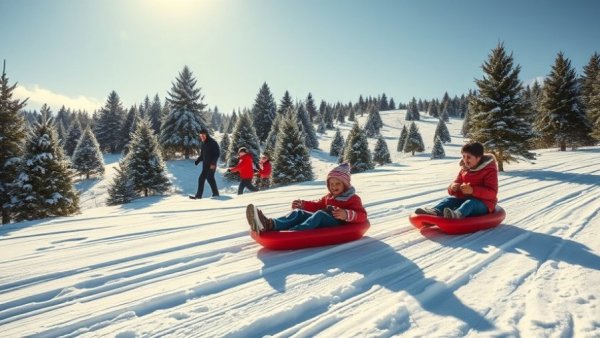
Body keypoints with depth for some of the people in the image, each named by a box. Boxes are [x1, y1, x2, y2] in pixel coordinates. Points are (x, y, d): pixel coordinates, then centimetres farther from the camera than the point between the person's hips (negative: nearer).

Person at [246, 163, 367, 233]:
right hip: (322, 221, 7)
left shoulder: (353, 199, 5)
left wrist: (346, 215, -28)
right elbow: (318, 205, 35)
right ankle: (269, 224, -48)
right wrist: (302, 204, 18)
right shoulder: (329, 197, 26)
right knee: (299, 213, -16)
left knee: (320, 214, -35)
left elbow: (362, 216, -9)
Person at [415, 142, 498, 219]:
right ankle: (435, 211, -49)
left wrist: (473, 190, -34)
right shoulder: (464, 169, 11)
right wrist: (452, 187, -13)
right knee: (450, 199, -19)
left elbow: (492, 193, -19)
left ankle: (458, 214, -69)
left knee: (470, 203, -37)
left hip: (483, 204, -6)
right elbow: (456, 182, 15)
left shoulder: (489, 170, -9)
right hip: (465, 199, 6)